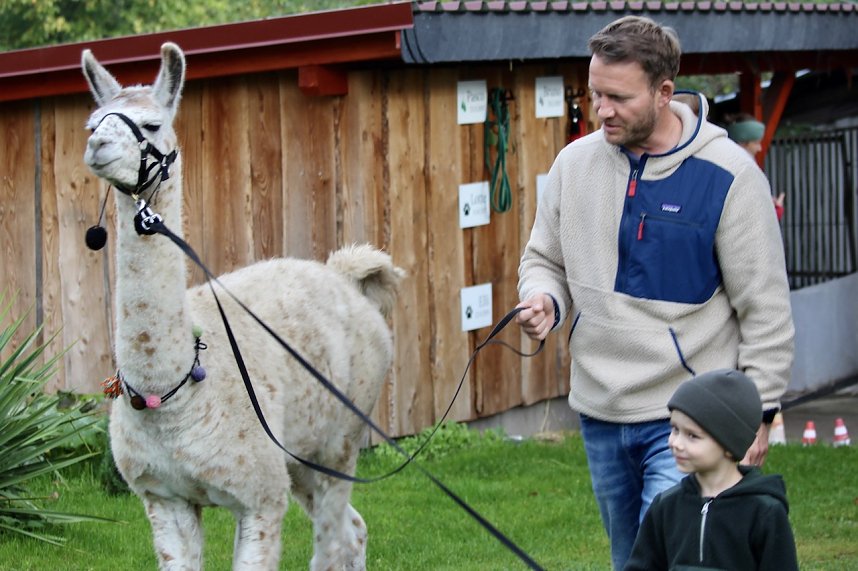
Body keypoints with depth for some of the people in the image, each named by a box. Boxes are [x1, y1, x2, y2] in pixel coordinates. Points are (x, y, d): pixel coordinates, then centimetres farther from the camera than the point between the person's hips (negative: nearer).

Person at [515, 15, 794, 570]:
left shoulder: (727, 174, -12)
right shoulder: (575, 162, 3)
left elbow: (765, 306, -8)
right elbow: (545, 259, 17)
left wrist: (760, 408, -8)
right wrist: (545, 300, -7)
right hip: (600, 412, 6)